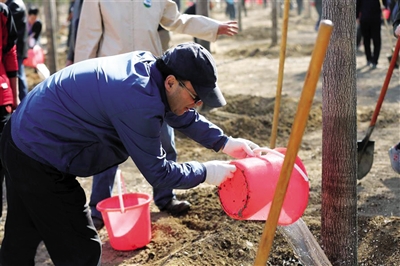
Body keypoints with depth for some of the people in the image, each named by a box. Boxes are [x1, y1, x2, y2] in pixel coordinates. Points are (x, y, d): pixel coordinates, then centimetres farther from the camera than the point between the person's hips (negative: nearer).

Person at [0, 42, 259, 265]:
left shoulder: (150, 66, -4)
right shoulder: (139, 101, -31)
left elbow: (183, 115, 14)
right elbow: (157, 172, -18)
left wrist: (224, 142, 8)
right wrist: (206, 172, -7)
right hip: (40, 156, -10)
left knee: (21, 240, 24)